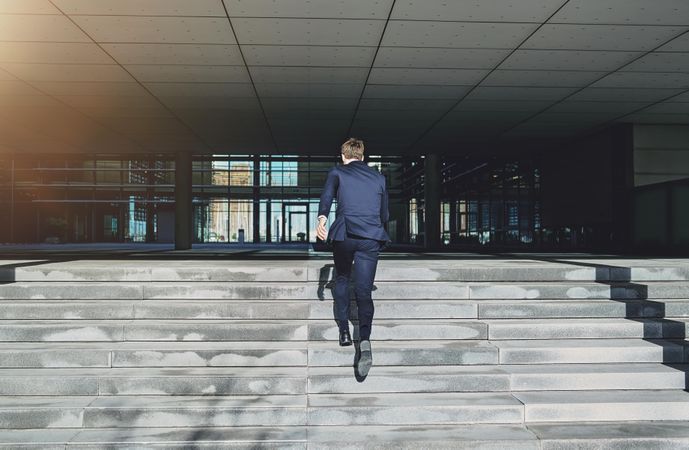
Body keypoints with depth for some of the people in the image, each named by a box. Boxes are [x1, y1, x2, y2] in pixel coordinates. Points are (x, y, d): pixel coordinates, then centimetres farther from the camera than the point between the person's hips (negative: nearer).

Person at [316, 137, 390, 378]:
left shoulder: (337, 172, 13)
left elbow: (327, 195, -8)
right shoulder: (379, 178, 21)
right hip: (371, 237, 1)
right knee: (364, 291, -1)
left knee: (342, 280, 23)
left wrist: (322, 218, -23)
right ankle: (365, 340, -21)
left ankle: (344, 331, 21)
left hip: (344, 234, -1)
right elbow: (385, 215, 24)